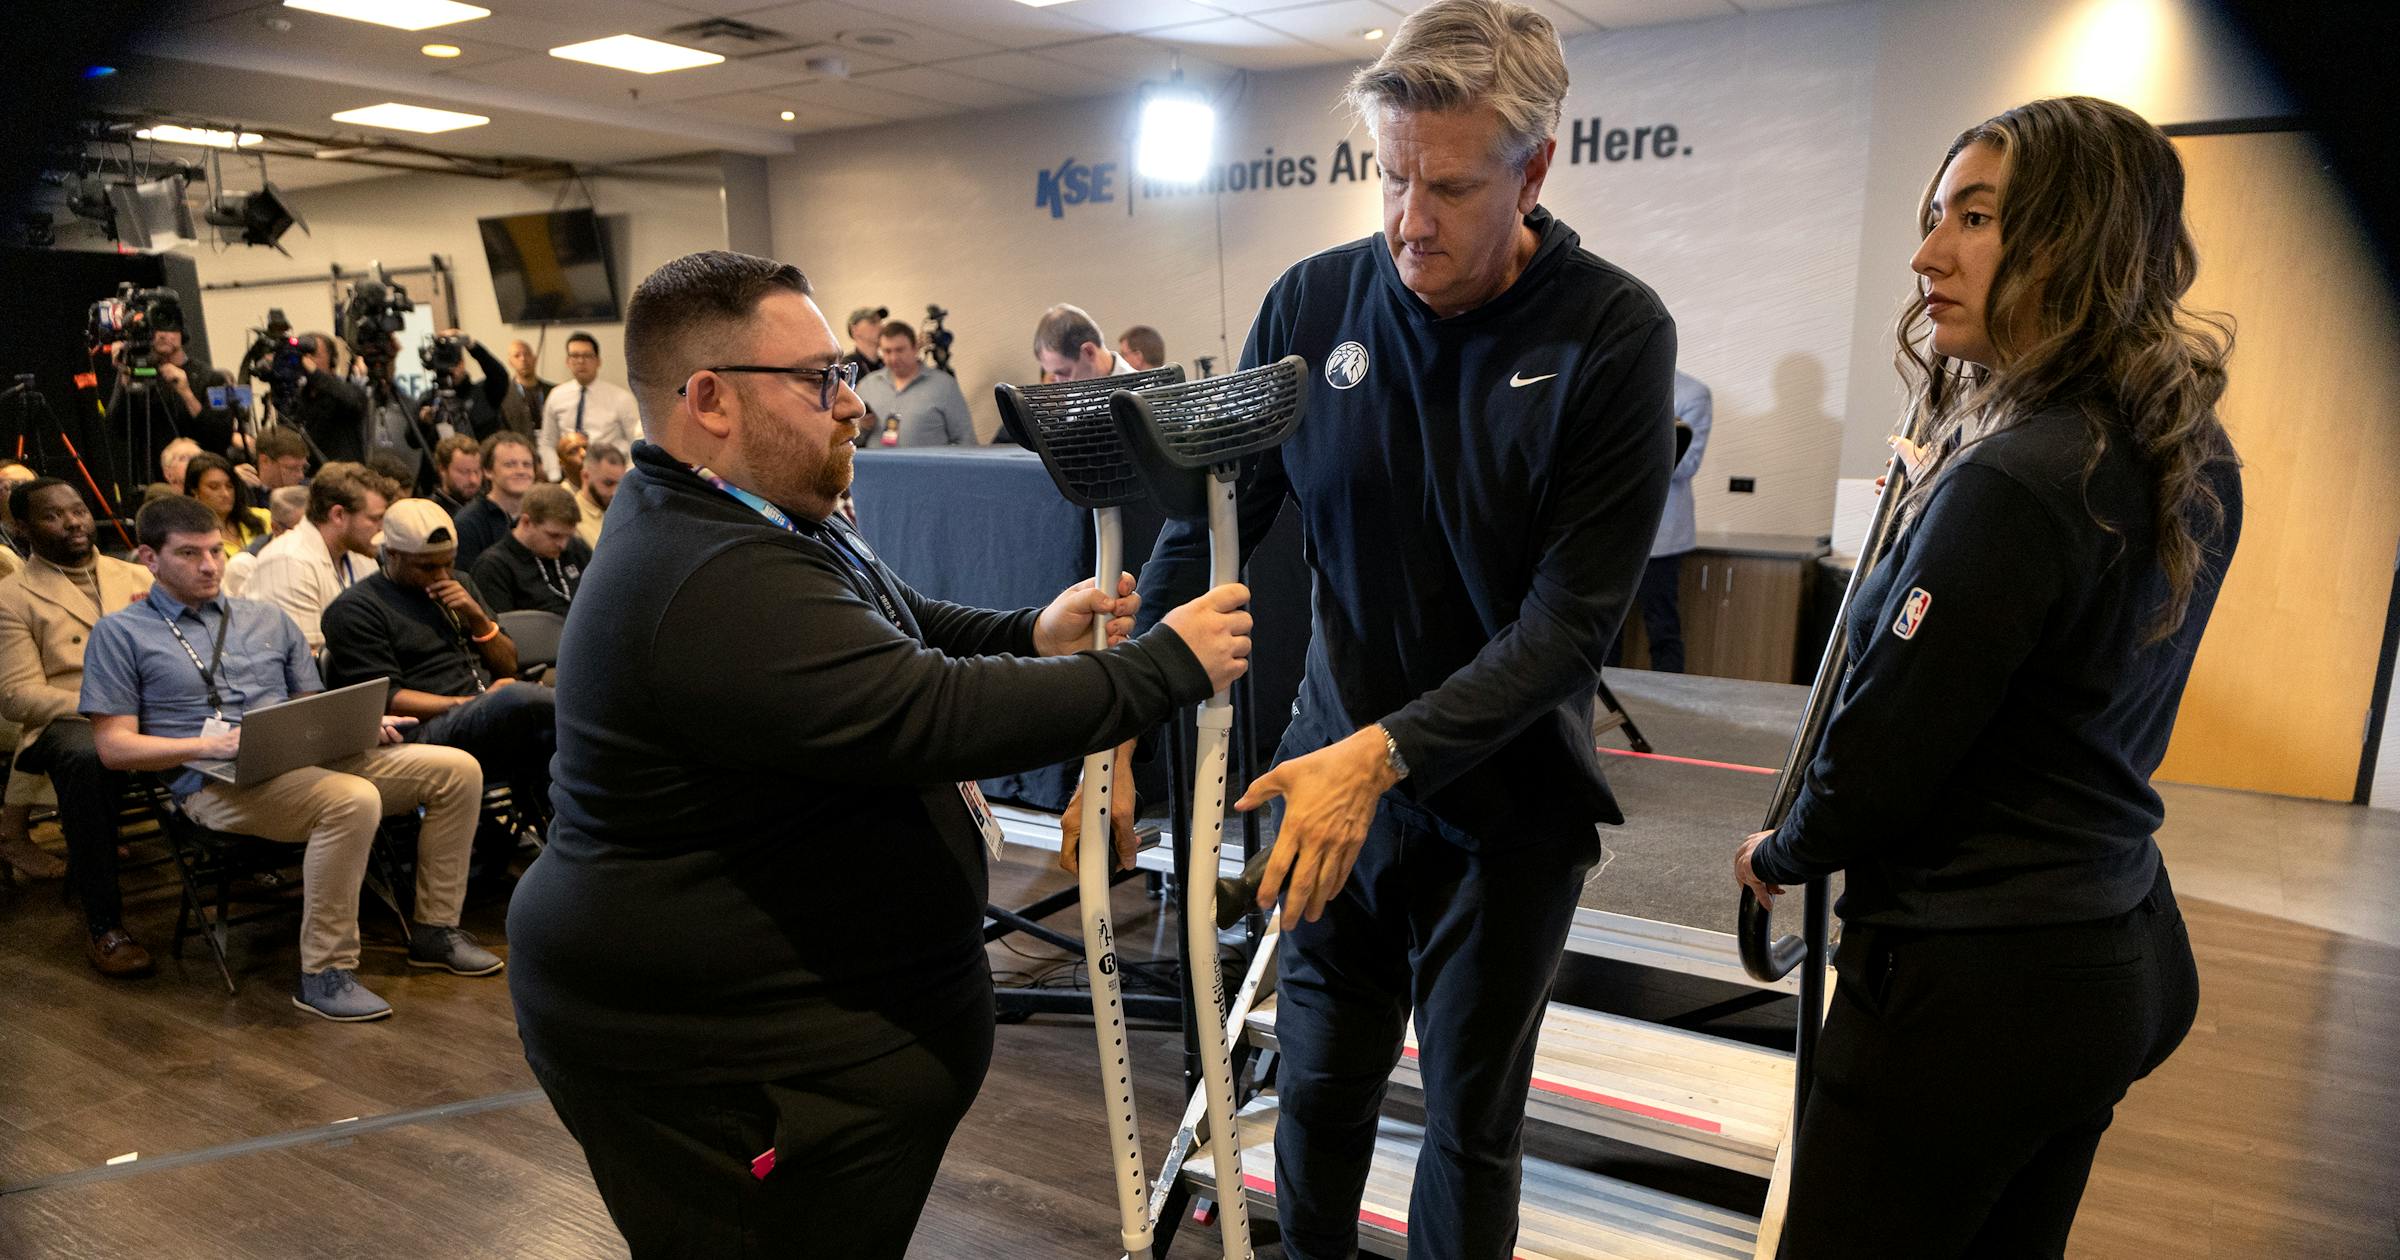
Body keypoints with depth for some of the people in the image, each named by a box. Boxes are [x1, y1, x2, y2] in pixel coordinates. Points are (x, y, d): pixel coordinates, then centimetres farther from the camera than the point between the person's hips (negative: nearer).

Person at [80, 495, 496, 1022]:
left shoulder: (268, 621, 24)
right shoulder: (120, 633, 9)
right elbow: (113, 746, 0)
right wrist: (209, 745, -15)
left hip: (308, 762, 6)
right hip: (215, 784, -6)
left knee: (457, 769, -11)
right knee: (352, 799, -37)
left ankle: (435, 928, 0)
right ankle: (324, 973, -27)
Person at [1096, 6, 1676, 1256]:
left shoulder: (1614, 335, -14)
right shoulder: (1314, 302, -7)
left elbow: (1572, 619, -18)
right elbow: (1207, 524, -3)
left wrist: (1386, 753, -27)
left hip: (1508, 794, -2)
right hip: (1334, 768, 2)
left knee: (1471, 1117, 14)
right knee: (1318, 1084, 18)